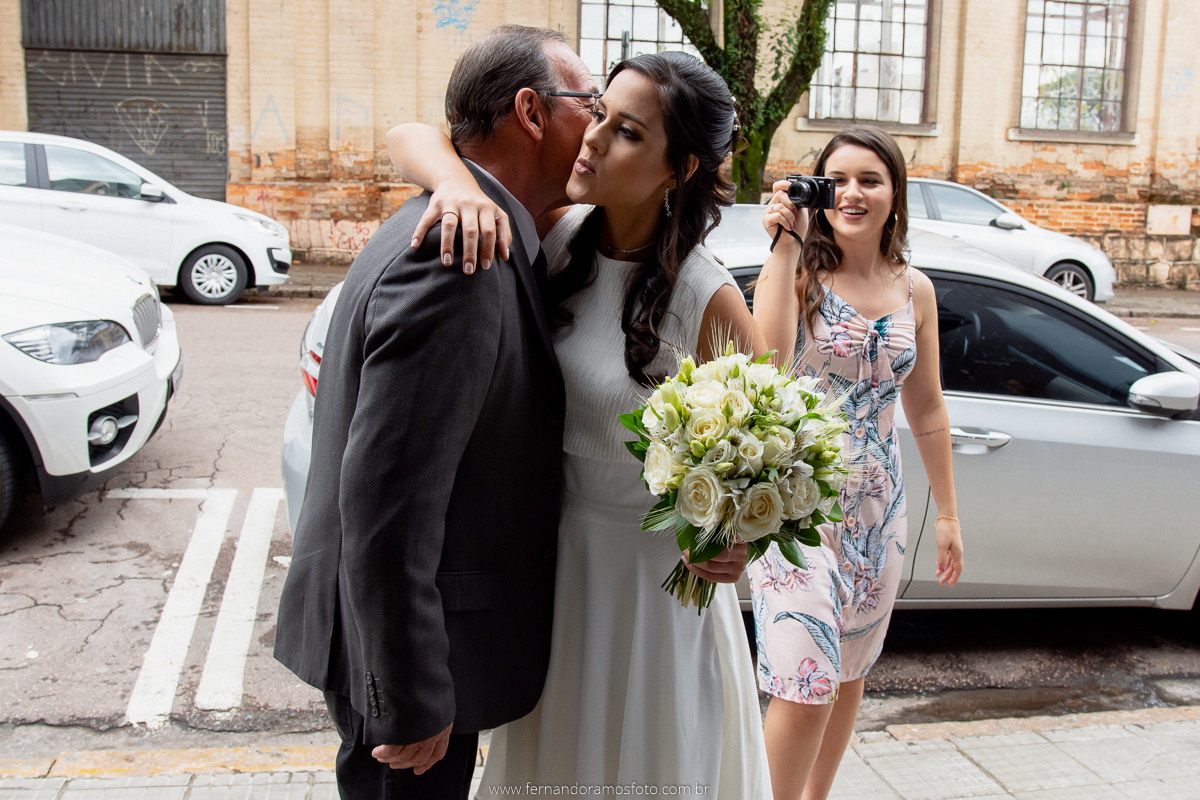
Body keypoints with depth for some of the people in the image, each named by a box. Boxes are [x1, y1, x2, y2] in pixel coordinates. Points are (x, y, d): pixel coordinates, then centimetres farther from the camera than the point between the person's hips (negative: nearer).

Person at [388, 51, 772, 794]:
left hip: (652, 574, -4)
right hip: (549, 562, 4)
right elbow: (410, 138, -8)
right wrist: (460, 184, -30)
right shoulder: (557, 233, -8)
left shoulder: (705, 297, -19)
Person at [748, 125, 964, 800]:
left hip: (878, 505, 5)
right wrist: (786, 246, -22)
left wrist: (949, 514, 15)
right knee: (805, 685, -9)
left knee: (850, 674, 16)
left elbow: (926, 408, 13)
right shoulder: (800, 272, -6)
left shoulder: (915, 290, 7)